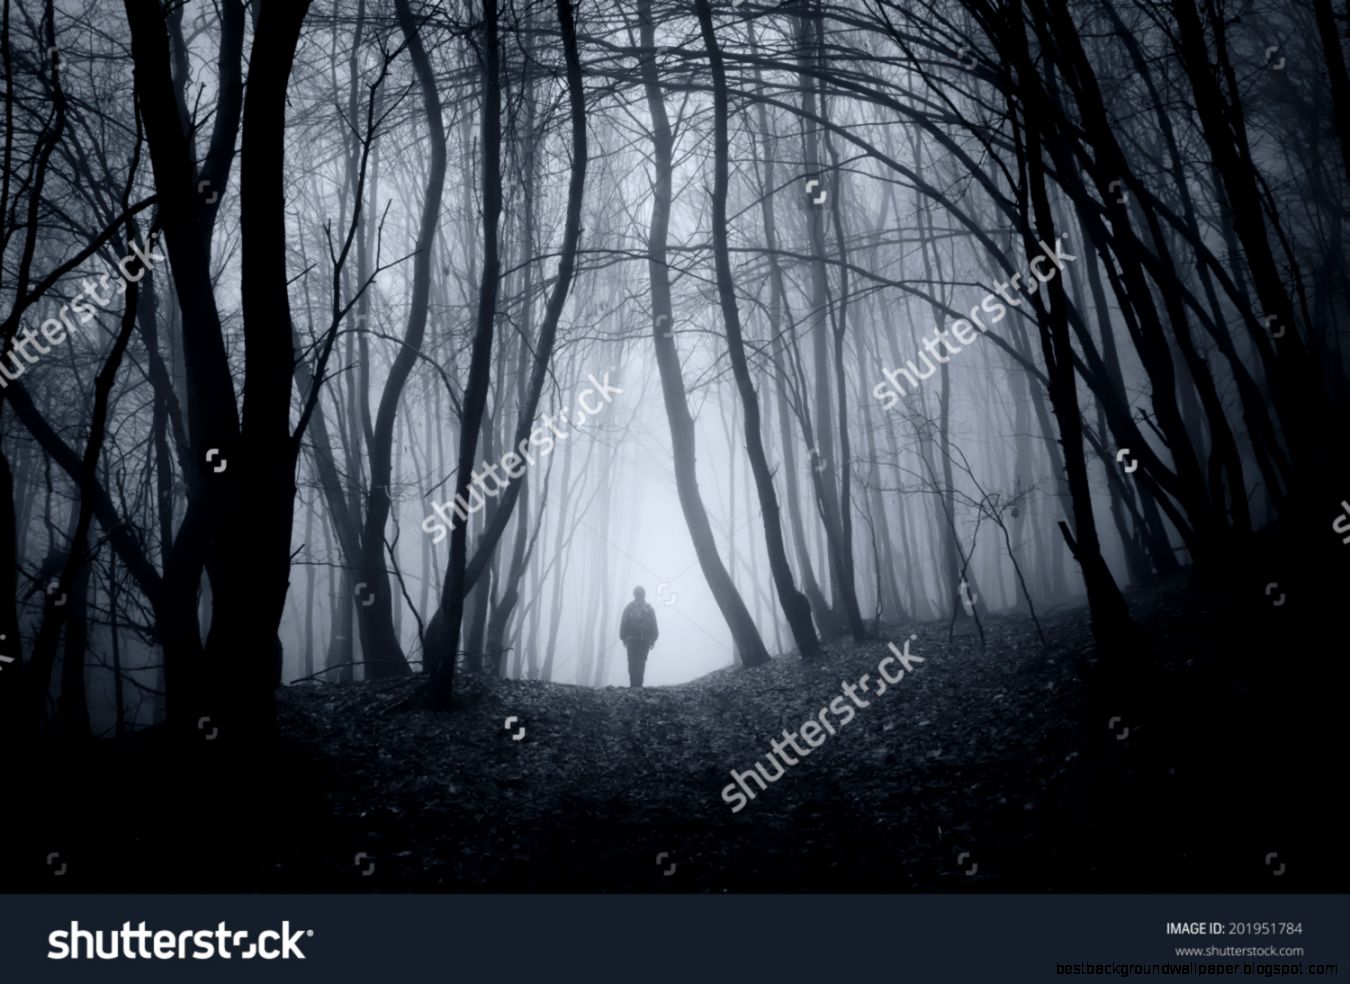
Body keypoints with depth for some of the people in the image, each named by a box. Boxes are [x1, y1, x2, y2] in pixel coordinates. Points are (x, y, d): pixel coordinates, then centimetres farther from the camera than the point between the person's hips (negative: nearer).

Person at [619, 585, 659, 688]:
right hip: (645, 640, 1)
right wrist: (653, 639, 8)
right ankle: (638, 684, -2)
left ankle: (633, 684, -3)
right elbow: (654, 626, 3)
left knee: (632, 663, 4)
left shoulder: (629, 608, 1)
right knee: (641, 662, 5)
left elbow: (623, 624, 0)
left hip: (632, 640, -1)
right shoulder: (649, 609, 4)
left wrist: (623, 638, 5)